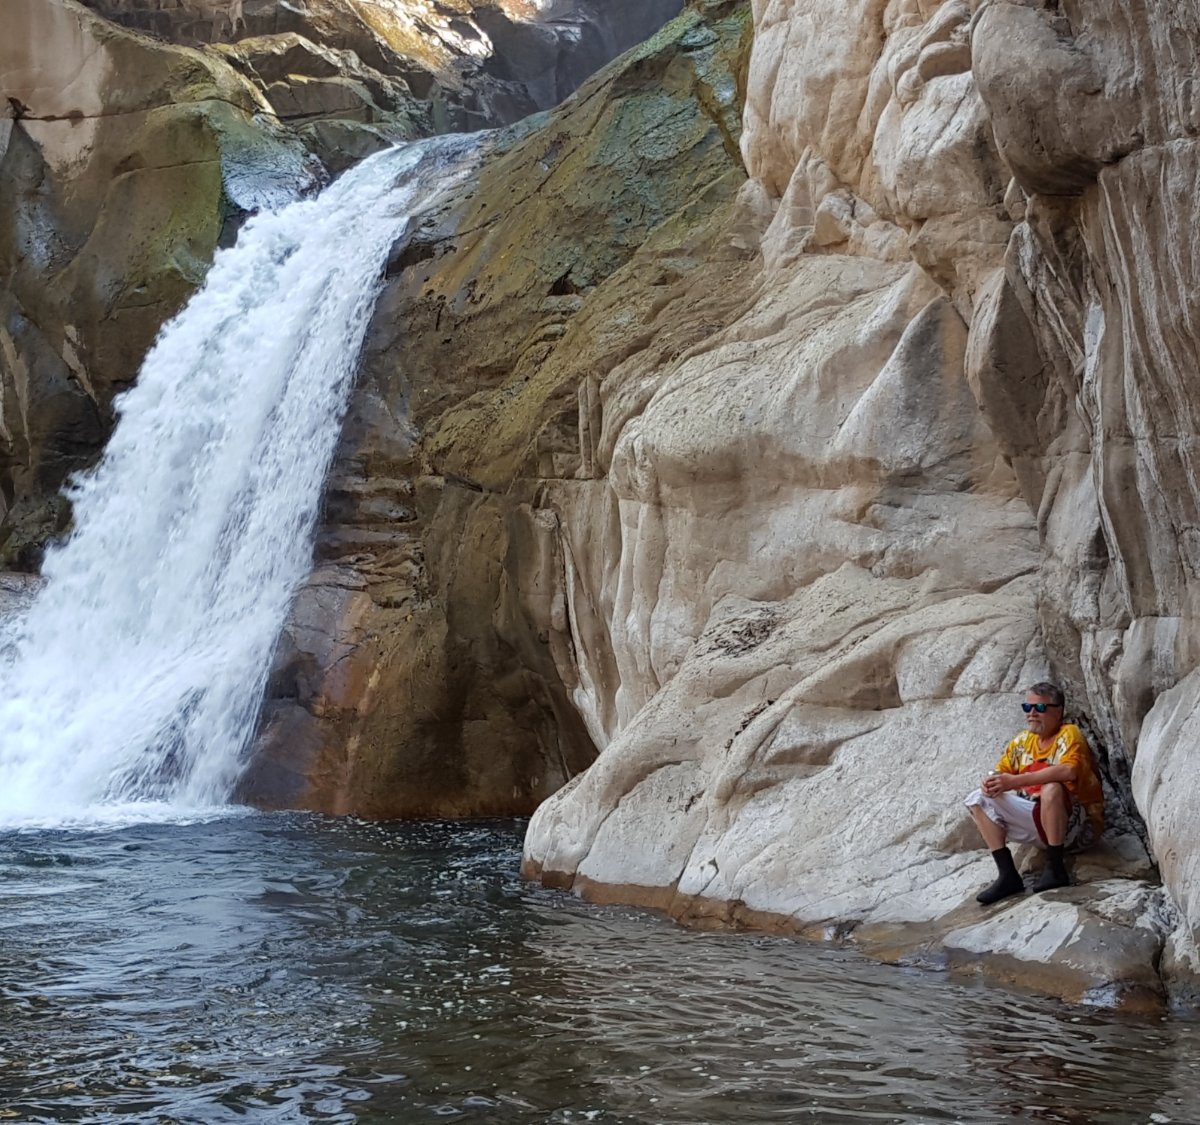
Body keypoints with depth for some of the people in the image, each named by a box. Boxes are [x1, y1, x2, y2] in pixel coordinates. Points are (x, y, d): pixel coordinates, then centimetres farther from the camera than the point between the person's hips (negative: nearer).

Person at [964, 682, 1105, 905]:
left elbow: (1068, 770, -31)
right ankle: (1008, 875, -15)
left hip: (1079, 824, -7)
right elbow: (1001, 773, 8)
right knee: (980, 799, -4)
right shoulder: (1022, 741, 9)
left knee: (1052, 788, -37)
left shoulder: (1069, 734, -11)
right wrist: (991, 782, -19)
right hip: (1038, 818, 7)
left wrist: (1014, 781, -32)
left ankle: (1055, 868, -25)